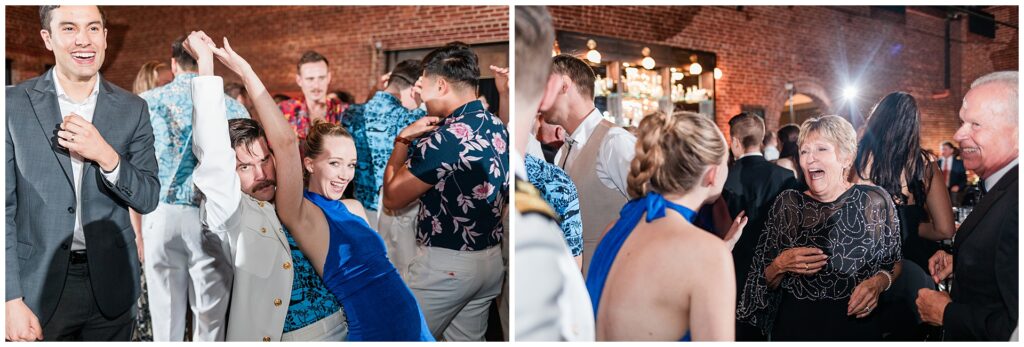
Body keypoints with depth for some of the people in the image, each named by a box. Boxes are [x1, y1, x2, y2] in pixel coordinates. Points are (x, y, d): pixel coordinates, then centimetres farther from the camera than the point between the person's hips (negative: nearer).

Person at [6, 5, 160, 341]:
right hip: (40, 286, -1)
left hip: (110, 285, 2)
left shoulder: (132, 109, 1)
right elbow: (5, 206, -4)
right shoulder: (13, 103, -3)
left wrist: (106, 156, -18)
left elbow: (147, 199, 0)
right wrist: (12, 300, -9)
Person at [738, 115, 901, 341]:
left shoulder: (876, 201, -7)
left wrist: (879, 282, -15)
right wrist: (780, 265, -19)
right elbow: (766, 282, 1)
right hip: (794, 325, 1)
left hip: (857, 324, -1)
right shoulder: (787, 203, -4)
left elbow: (897, 264, 4)